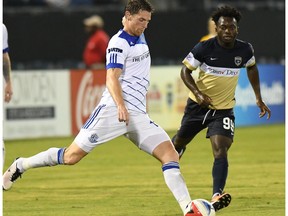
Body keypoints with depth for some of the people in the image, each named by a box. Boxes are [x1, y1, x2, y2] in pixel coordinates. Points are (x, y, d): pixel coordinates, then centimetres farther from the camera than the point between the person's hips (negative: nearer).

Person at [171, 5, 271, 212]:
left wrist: (259, 98, 10)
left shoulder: (245, 49, -9)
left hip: (224, 109, 0)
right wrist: (197, 93, -25)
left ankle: (217, 196, -30)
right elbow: (185, 71, -9)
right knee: (181, 141, 19)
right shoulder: (204, 48, -18)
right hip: (199, 105, 0)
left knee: (221, 151, -20)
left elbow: (252, 68, 13)